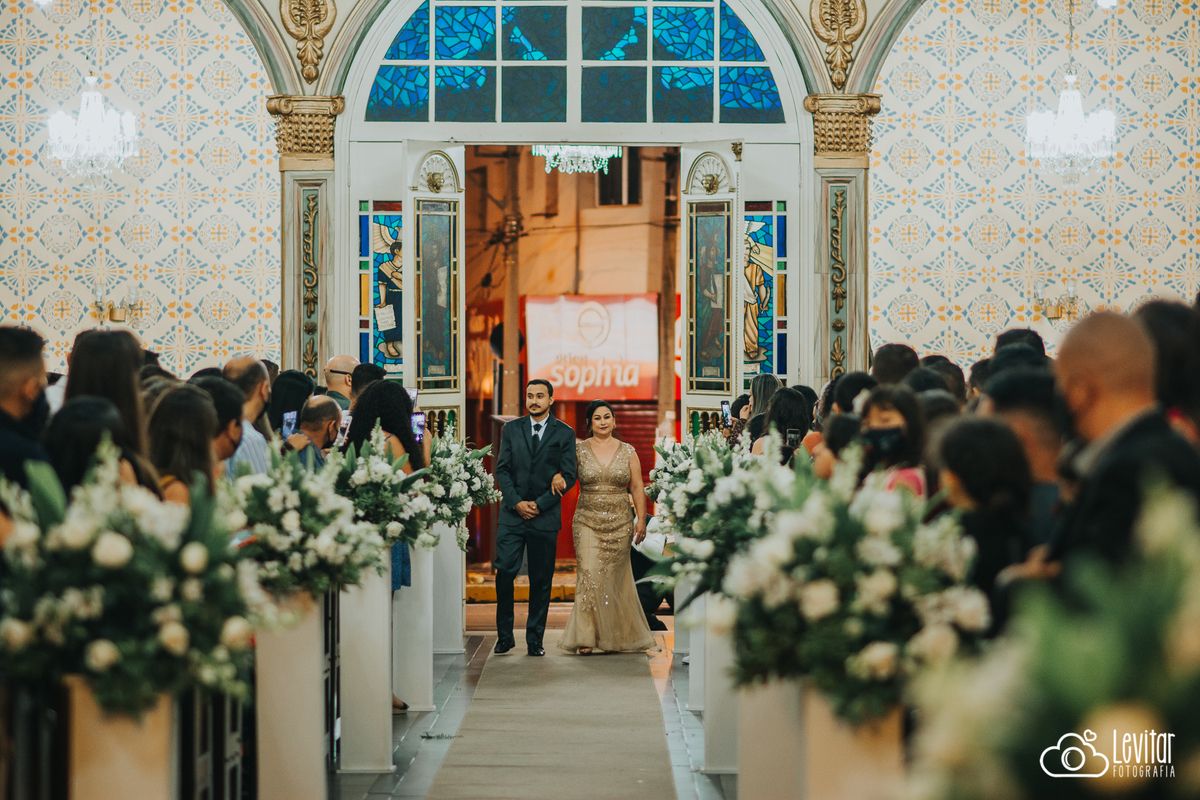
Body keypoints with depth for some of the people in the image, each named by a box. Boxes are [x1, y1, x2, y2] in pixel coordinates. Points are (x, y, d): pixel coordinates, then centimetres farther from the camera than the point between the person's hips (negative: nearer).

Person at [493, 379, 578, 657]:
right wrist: (516, 502, -8)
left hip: (545, 516, -1)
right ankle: (504, 635, 6)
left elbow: (569, 477, 0)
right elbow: (501, 469, 6)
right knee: (505, 572, -7)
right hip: (512, 514, 1)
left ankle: (535, 639, 10)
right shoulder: (511, 429, 9)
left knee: (541, 580, 2)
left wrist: (540, 504, -9)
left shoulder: (564, 433, 3)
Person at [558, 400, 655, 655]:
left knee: (615, 578, 5)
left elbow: (637, 488, 5)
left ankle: (617, 638, 18)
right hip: (588, 521, -1)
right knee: (588, 574, -12)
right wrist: (559, 478, -22)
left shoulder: (627, 451, 6)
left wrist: (641, 519, -2)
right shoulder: (579, 450, 3)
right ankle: (586, 638, -10)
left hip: (620, 522, 1)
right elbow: (566, 475, 1)